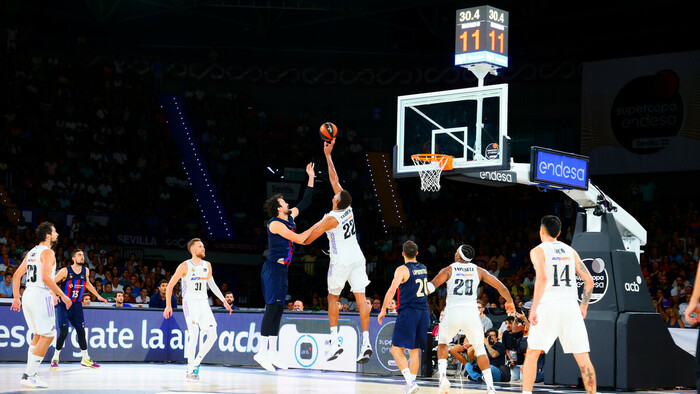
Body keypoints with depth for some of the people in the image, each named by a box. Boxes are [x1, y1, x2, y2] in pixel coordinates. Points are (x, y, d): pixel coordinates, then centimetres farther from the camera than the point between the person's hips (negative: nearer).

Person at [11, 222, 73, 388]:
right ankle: (29, 376, -8)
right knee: (47, 336, -4)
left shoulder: (31, 252, 16)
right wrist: (63, 296, -17)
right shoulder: (48, 252, -10)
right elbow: (46, 277, -22)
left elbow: (16, 276, 16)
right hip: (41, 295, -9)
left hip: (28, 294, 9)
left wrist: (16, 298, 21)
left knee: (38, 335, 20)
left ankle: (29, 374, 18)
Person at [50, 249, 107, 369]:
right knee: (64, 332, -13)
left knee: (81, 331, 7)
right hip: (63, 304, -5)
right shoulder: (65, 271, -13)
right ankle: (55, 358, 3)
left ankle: (86, 359, 19)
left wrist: (98, 296, 24)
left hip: (77, 305, 5)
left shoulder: (85, 271, 3)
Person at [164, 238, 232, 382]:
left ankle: (196, 364, 14)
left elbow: (212, 284, 24)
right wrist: (168, 305, -9)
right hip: (190, 302, -6)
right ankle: (190, 371, -13)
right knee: (194, 335, -19)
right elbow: (170, 286, -3)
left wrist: (224, 301, 20)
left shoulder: (207, 265, 11)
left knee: (212, 335, -2)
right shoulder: (185, 266, -6)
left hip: (204, 303, 6)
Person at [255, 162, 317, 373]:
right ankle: (262, 352, -15)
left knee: (278, 310, 9)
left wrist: (311, 178, 20)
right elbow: (299, 239, -16)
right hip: (273, 269, -9)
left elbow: (305, 203, 24)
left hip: (283, 269, 9)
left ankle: (272, 352, 12)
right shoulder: (275, 223, -13)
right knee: (272, 308, -13)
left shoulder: (290, 217, 12)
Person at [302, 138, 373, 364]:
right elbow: (334, 179, 11)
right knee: (360, 298, -2)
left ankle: (334, 341, 1)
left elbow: (307, 239, -10)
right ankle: (366, 342, -10)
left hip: (341, 261, -5)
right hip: (357, 258, 5)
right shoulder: (348, 209, 1)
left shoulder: (330, 219, -15)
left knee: (333, 298, 9)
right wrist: (328, 155, 14)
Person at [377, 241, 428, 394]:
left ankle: (410, 381, -19)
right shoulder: (423, 269, 11)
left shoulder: (402, 269, -10)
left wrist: (383, 310, -14)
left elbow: (392, 290, -20)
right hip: (424, 312, 7)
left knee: (396, 349, -4)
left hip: (408, 311, -7)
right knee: (415, 350, 12)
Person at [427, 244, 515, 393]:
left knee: (442, 343, 24)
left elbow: (432, 286, -8)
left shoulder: (448, 270, 7)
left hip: (452, 312, -1)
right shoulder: (478, 270, 13)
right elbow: (500, 287, 14)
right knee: (480, 349, 13)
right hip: (471, 312, 1)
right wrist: (509, 301, 30)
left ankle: (443, 375, 3)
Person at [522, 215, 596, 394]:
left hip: (549, 305, -3)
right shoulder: (570, 251, 16)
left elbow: (542, 278, -16)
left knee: (532, 354, 8)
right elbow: (589, 280, 12)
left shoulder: (538, 251, 2)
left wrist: (534, 308, -17)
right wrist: (584, 306, 22)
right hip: (571, 306, 3)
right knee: (582, 357, 3)